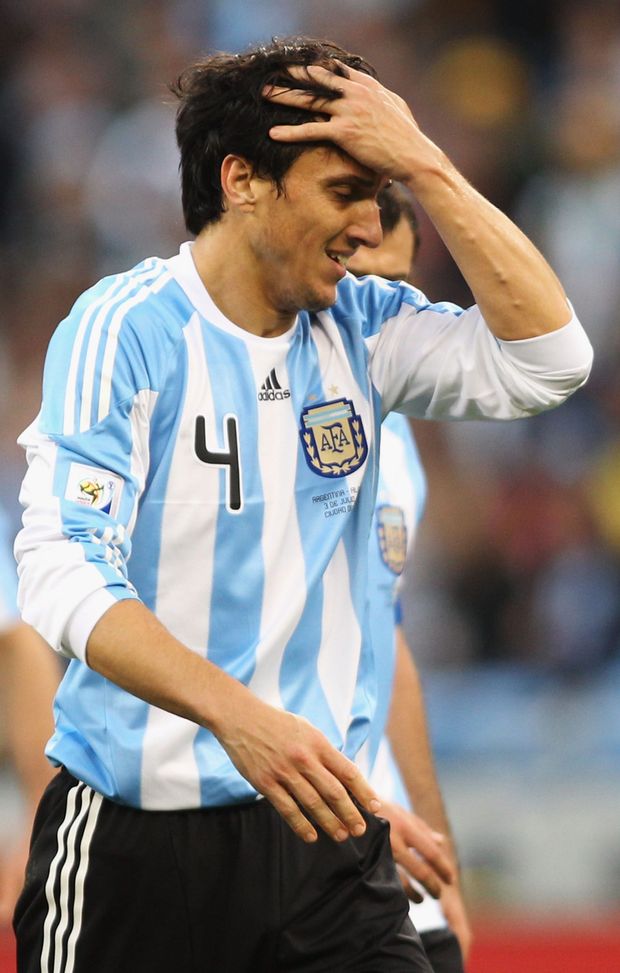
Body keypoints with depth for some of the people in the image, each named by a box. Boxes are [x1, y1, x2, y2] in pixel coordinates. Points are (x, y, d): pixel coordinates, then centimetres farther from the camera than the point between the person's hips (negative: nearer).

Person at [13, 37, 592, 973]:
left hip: (319, 822, 5)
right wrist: (238, 715, -34)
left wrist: (425, 166, -8)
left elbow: (549, 359, -3)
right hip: (139, 833, -5)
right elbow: (62, 569, -20)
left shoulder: (359, 327, 7)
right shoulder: (125, 328, -11)